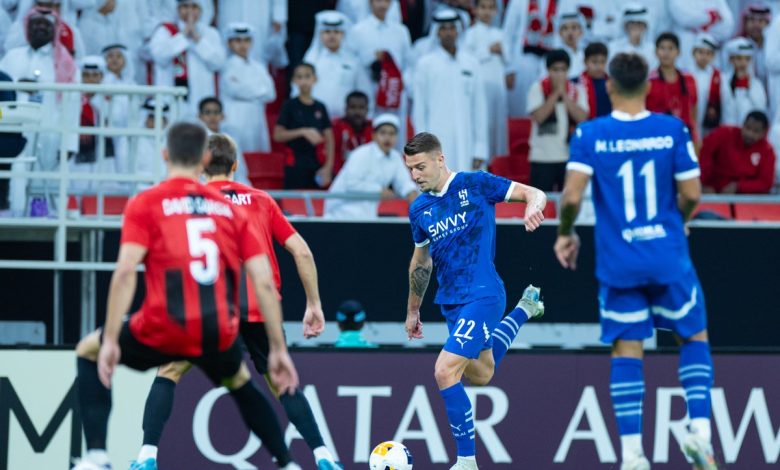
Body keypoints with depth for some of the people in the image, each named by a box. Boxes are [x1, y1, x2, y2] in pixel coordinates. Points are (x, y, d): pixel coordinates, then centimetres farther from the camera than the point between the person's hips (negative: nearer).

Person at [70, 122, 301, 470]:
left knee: (88, 352, 24)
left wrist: (111, 342, -8)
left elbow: (125, 272, -8)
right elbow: (265, 283, 7)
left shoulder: (145, 204, 5)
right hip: (219, 335, 3)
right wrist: (278, 349, 11)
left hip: (162, 331, -3)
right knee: (240, 384, 37)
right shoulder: (230, 209, 14)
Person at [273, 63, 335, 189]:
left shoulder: (320, 108, 9)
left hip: (318, 166, 3)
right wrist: (303, 132, -18)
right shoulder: (290, 106, 0)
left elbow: (329, 140, 8)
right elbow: (278, 135, -6)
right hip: (296, 166, -3)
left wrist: (328, 166, -3)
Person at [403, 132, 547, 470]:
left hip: (482, 296, -7)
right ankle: (524, 309, 46)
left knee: (445, 372, -20)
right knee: (480, 375, 23)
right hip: (451, 302, 7)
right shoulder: (419, 210, 8)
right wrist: (413, 310, 28)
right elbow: (421, 262, 22)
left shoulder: (474, 185, -9)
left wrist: (533, 205, -30)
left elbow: (534, 194, -6)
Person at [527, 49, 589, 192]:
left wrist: (564, 94, -11)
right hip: (542, 157, -2)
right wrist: (556, 93, -12)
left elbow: (582, 117, -9)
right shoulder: (538, 89, 0)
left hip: (570, 156, 2)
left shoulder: (577, 90, 6)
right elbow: (538, 116, -14)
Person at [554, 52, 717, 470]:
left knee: (626, 352, 5)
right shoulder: (672, 130, -5)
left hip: (617, 263, 0)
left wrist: (564, 234, 5)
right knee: (695, 337, 17)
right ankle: (699, 428, 2)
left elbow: (571, 196, -13)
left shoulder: (590, 134, -5)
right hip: (668, 258, 0)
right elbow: (691, 194, -5)